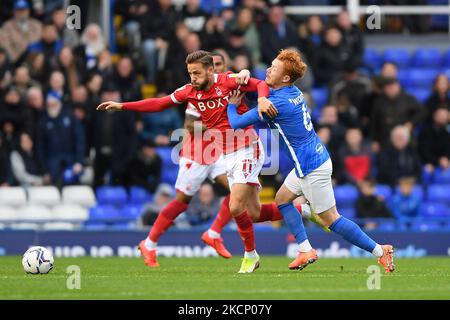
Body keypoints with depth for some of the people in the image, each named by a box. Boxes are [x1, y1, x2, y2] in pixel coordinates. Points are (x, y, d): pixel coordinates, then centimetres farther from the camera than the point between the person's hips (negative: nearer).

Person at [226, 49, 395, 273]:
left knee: (331, 219, -2)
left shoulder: (277, 104, -22)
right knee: (282, 199, 19)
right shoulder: (293, 92, 4)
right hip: (316, 158, 10)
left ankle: (379, 251, 2)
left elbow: (235, 123, -14)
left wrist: (231, 104, 5)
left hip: (312, 168, -10)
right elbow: (266, 86, 28)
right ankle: (305, 250, 16)